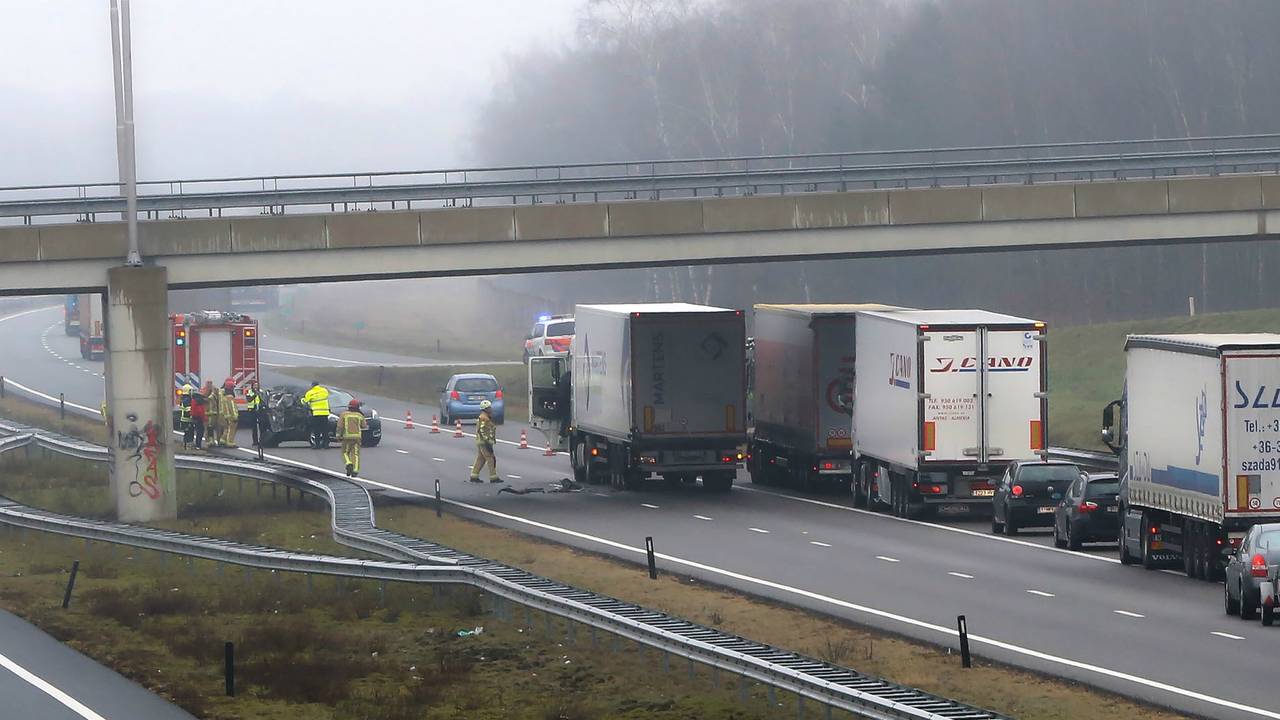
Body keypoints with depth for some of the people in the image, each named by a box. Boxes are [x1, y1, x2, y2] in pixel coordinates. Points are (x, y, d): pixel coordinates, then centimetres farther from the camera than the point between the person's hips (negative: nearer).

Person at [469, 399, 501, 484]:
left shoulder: (485, 417, 17)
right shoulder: (484, 418, -16)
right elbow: (482, 431, -23)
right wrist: (487, 442, -25)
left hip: (480, 442, 11)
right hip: (484, 442, -11)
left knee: (480, 459, 12)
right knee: (491, 459, -7)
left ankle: (474, 476, 13)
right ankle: (493, 477, -5)